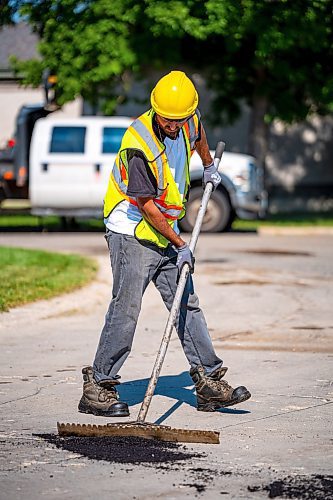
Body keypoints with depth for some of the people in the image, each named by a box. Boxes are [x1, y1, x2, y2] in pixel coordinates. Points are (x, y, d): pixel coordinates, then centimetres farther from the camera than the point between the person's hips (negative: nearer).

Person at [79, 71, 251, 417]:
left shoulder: (188, 121, -3)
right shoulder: (139, 144, -25)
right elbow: (146, 206, -20)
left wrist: (209, 165, 37)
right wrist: (180, 245, -15)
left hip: (165, 233, 8)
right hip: (131, 232, -8)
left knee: (187, 304, 6)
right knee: (126, 307, -13)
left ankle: (209, 383, 10)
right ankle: (97, 387, -9)